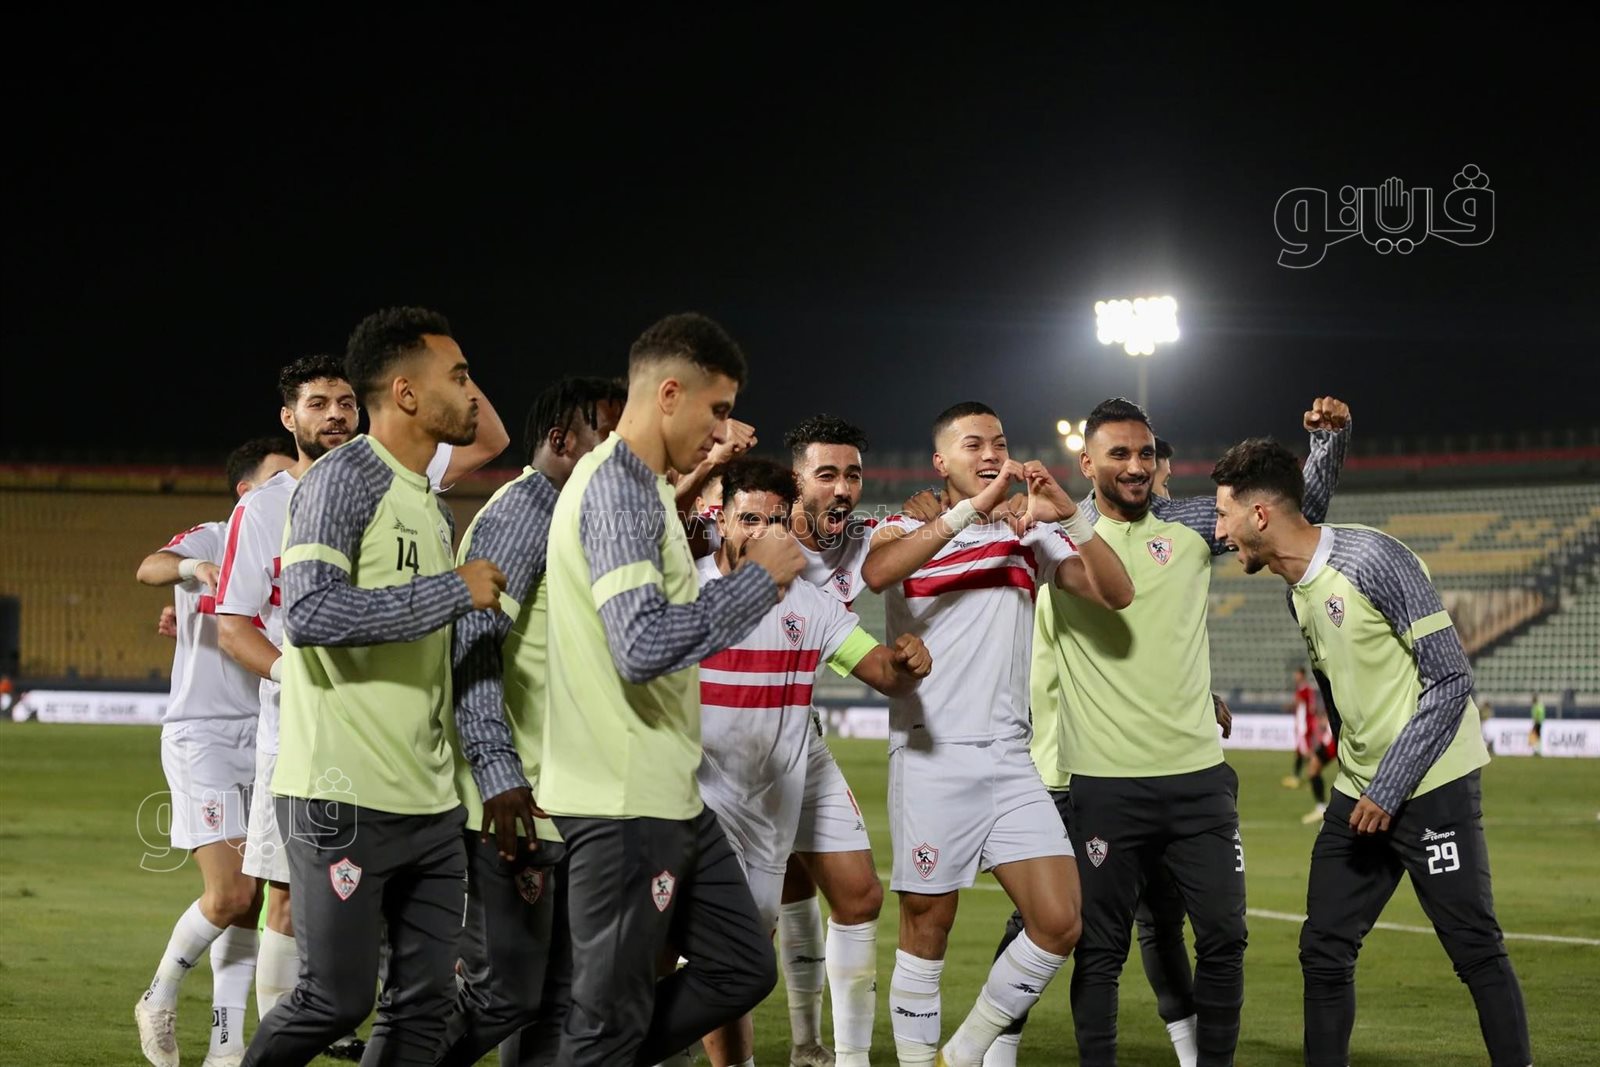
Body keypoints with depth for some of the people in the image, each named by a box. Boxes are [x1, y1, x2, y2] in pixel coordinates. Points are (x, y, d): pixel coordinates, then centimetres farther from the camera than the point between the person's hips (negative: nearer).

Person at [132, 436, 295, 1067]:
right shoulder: (211, 541, -5)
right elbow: (150, 568, -26)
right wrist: (194, 569, -47)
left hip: (261, 738, 6)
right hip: (200, 736, -6)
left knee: (249, 900, 3)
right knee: (230, 896, -14)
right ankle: (159, 999, 9)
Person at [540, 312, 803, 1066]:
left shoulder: (638, 485, 17)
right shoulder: (618, 486, -16)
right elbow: (643, 646, -25)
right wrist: (758, 577, -16)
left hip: (668, 797, 10)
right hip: (624, 803, -10)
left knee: (743, 970, 14)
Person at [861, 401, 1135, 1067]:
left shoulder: (1031, 535, 12)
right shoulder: (908, 531, 2)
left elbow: (1116, 593, 1)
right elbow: (877, 571, -23)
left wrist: (1071, 516, -12)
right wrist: (972, 509, -26)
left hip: (1009, 757, 4)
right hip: (930, 757, -4)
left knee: (1059, 923, -5)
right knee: (927, 931, 1)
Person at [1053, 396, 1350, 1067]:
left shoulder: (1191, 525, 8)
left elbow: (1301, 508, 15)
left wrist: (1328, 437, -2)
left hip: (1198, 775, 3)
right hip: (1104, 782, -2)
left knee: (1223, 937, 3)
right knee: (1100, 948, 1)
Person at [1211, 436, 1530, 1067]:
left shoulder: (1372, 560, -16)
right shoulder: (1298, 593, 10)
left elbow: (1452, 678, -16)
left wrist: (1389, 789, -16)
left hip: (1431, 786, -8)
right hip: (1358, 794, 8)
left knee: (1476, 950, -6)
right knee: (1324, 951, 5)